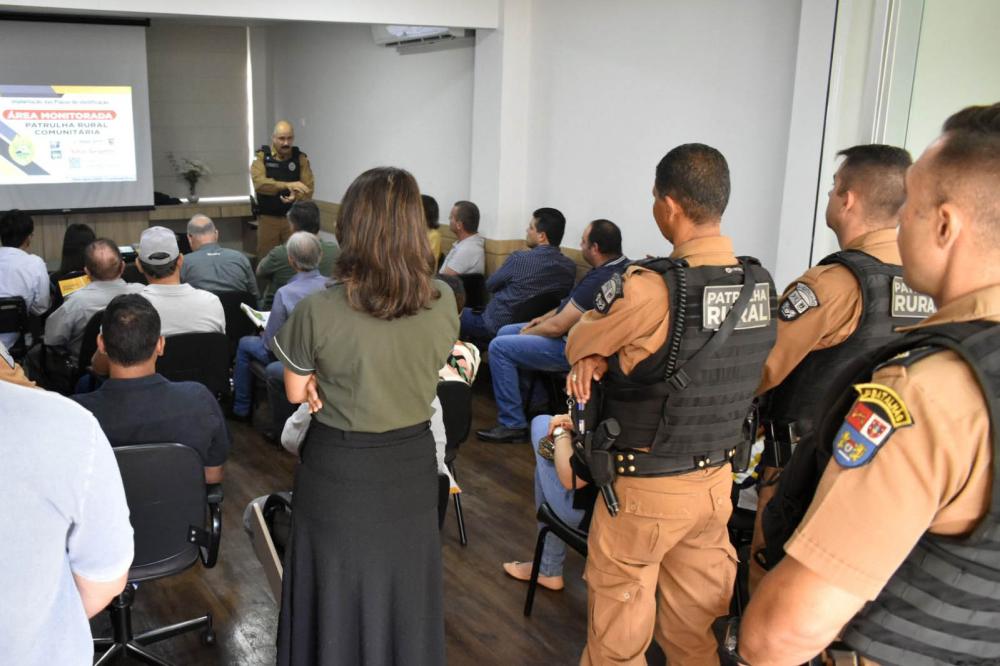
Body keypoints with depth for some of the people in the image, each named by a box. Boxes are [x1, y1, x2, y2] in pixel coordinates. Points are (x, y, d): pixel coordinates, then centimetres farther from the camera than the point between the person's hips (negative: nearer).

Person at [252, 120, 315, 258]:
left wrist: (296, 197, -24)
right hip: (268, 218, -1)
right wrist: (288, 185, -30)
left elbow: (309, 189, -2)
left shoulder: (300, 158, 4)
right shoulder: (262, 156, -1)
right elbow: (259, 183, -19)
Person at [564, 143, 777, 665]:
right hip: (717, 481, 6)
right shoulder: (760, 284, -1)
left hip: (645, 489, -6)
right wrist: (603, 359, -7)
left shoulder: (651, 289, -24)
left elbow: (577, 343, -8)